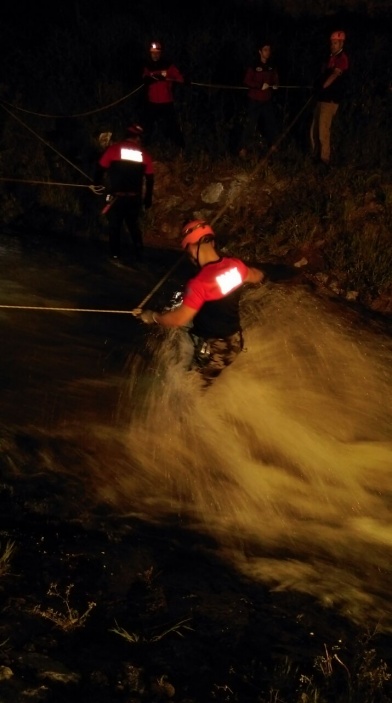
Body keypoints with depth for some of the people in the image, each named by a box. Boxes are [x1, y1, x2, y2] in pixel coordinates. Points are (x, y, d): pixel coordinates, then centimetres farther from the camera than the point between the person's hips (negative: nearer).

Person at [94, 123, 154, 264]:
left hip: (116, 196, -2)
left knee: (114, 226, 8)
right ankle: (139, 254, 16)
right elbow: (149, 179, 7)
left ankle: (115, 255, 7)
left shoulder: (113, 149, -2)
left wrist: (97, 184, 15)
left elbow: (100, 169, -1)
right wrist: (148, 199, 16)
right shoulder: (144, 154, 4)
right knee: (134, 226, 17)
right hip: (135, 198, 2)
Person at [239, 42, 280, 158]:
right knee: (250, 124, -7)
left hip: (267, 101, 5)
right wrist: (260, 85, -19)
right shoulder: (253, 67, -5)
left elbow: (276, 80, 18)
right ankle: (243, 148, -3)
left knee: (271, 124, 9)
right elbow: (247, 81, -10)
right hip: (254, 101, -5)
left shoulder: (272, 67, 10)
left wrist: (275, 85, -5)